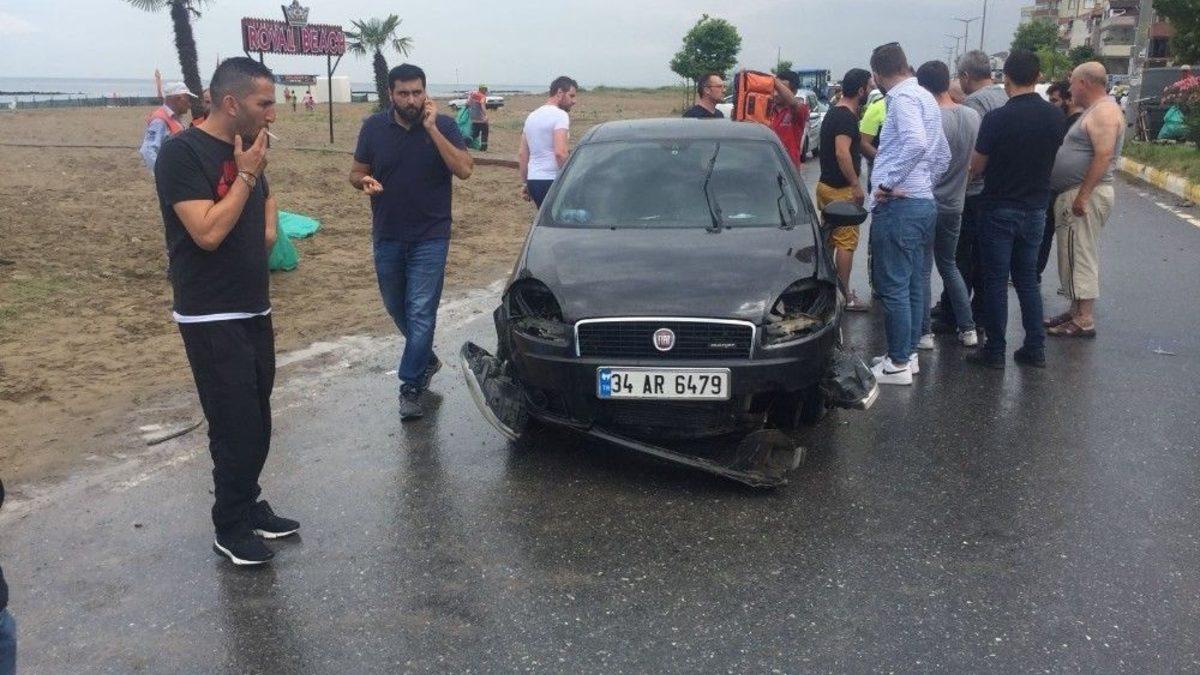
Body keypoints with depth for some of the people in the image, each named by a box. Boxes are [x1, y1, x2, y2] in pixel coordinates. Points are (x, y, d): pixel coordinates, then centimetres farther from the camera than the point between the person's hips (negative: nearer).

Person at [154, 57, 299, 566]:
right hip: (211, 318, -8)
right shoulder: (182, 153, -15)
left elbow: (266, 196, 29)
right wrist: (245, 174, -17)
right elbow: (208, 232, -23)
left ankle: (249, 505, 29)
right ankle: (231, 530, 10)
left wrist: (271, 226, 8)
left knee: (256, 422, 13)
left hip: (254, 310, 8)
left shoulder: (245, 149, 9)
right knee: (236, 426, -5)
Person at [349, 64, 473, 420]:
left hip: (429, 238, -3)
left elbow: (464, 169, -19)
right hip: (386, 238, 4)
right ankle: (426, 359, 38)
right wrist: (365, 181, -16)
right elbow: (356, 173, 8)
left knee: (420, 312, -7)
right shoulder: (374, 127, 0)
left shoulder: (443, 125, -6)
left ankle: (411, 387, 0)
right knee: (397, 309, 15)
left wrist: (432, 129, -23)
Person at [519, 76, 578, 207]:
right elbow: (560, 153, -22)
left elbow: (522, 154, 17)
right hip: (553, 181, -9)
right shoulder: (560, 115, -10)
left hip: (533, 180, 9)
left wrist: (525, 183, 21)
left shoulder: (532, 116, 16)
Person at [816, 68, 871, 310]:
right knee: (846, 242, -4)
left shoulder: (833, 112, 15)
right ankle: (846, 294, 0)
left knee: (829, 240, 15)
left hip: (826, 184, 10)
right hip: (842, 189, -10)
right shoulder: (846, 117, -17)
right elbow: (842, 153, -26)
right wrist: (856, 185, -23)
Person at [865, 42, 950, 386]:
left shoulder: (904, 97, -12)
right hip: (922, 201, 10)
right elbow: (942, 155, 24)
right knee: (913, 284, 14)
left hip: (899, 205, -10)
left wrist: (888, 183, -23)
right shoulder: (925, 97, 18)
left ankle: (898, 364, 1)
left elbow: (916, 142, -30)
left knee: (893, 287, -4)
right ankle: (908, 353, 23)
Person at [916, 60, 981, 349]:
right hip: (955, 204, 6)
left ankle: (924, 333, 7)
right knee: (949, 265, 20)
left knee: (922, 271, 3)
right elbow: (975, 161, 10)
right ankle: (968, 328, 20)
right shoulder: (973, 116, 1)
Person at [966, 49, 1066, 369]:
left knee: (995, 281, 3)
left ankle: (995, 351, 8)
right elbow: (1049, 159, 10)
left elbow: (976, 168, -9)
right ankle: (1035, 349, 16)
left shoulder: (997, 118, -17)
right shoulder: (1055, 116, -1)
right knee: (1027, 279, 15)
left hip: (999, 208, -5)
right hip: (1035, 207, 5)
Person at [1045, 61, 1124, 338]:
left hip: (1085, 194, -10)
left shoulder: (1104, 111, -14)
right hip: (1076, 194, 11)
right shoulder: (1093, 111, 19)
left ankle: (1085, 321, -6)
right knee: (1075, 256, 14)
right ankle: (1077, 312, 21)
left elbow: (1104, 155, -23)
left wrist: (1082, 196, -26)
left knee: (1080, 256, -9)